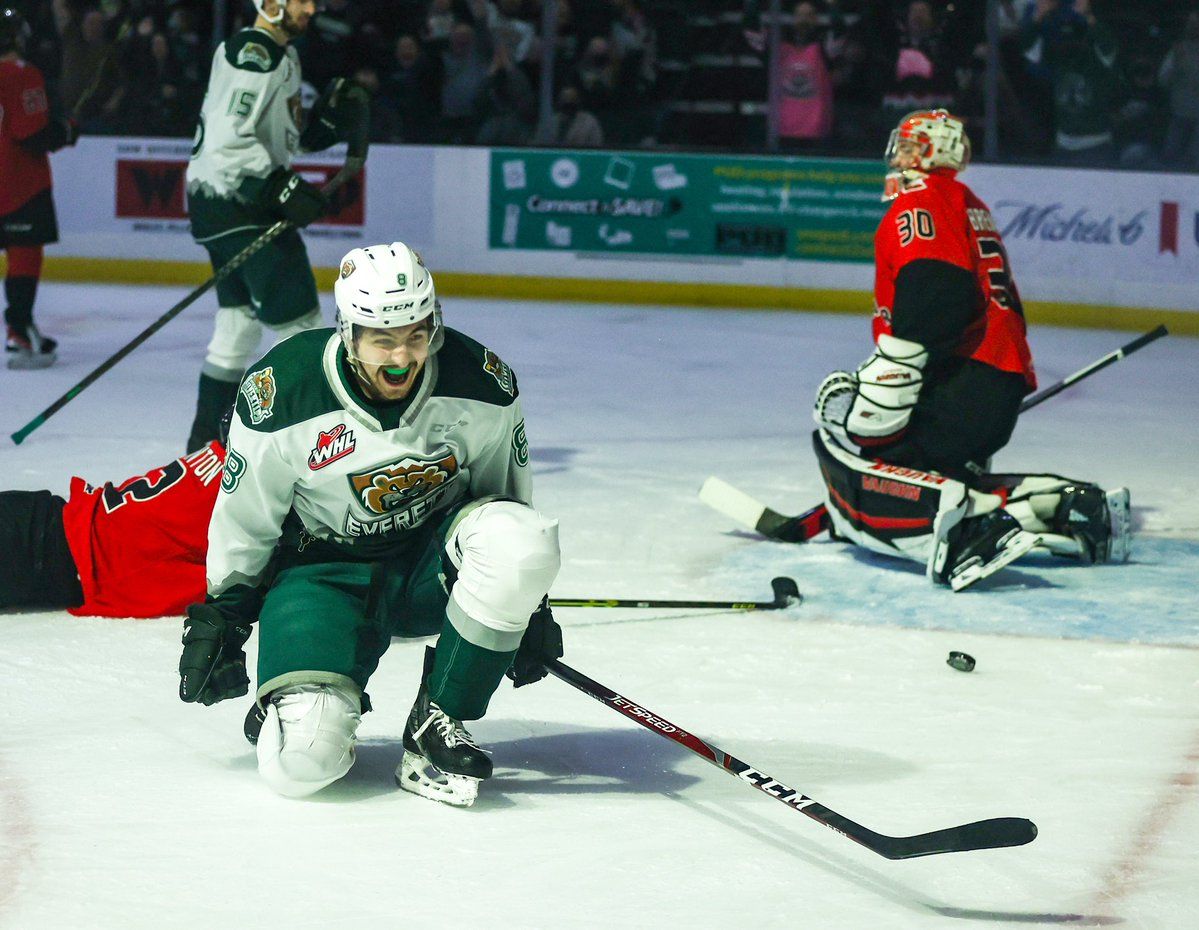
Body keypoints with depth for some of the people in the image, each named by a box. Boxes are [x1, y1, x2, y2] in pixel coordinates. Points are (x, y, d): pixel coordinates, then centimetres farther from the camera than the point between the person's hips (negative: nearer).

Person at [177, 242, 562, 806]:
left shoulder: (482, 386, -14)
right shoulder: (279, 394, -20)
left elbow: (505, 495, 5)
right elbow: (242, 522, -3)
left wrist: (529, 605, 10)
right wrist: (220, 618, 4)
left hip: (431, 566, 3)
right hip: (321, 571, -3)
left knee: (520, 540, -33)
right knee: (303, 761, -26)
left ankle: (436, 727, -16)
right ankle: (320, 707, 15)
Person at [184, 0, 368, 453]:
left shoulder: (283, 55, 16)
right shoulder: (252, 53, -17)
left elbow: (284, 136, 20)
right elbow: (228, 135, -26)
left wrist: (330, 114, 4)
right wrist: (282, 189, -28)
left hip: (251, 200, 11)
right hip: (232, 199, -11)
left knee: (240, 322, 16)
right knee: (296, 315, -8)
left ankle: (208, 435, 23)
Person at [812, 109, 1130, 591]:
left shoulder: (920, 201, -1)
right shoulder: (970, 208, 31)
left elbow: (933, 297, -20)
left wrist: (880, 387, -25)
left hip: (963, 381, -10)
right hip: (1003, 388, 10)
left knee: (844, 450, -14)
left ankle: (960, 520, -40)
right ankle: (1072, 507, 5)